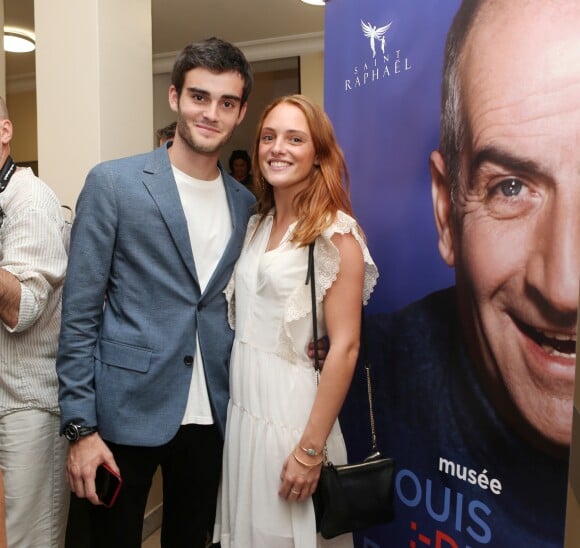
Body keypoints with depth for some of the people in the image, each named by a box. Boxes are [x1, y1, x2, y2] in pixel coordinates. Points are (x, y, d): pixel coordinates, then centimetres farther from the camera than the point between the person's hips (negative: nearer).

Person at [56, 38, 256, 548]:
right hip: (127, 412, -3)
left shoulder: (245, 203, 6)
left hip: (211, 414, 4)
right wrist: (80, 426, -10)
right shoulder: (113, 183, -7)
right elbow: (79, 313, -8)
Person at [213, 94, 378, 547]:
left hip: (293, 414, -6)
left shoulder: (336, 232, -13)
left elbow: (344, 347, -16)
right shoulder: (256, 225, 8)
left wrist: (310, 448, -16)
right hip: (242, 408, 6)